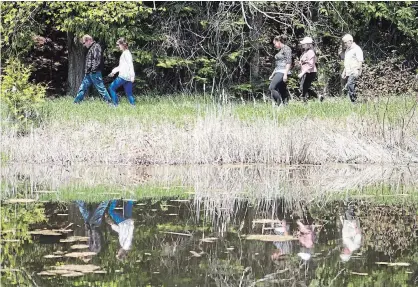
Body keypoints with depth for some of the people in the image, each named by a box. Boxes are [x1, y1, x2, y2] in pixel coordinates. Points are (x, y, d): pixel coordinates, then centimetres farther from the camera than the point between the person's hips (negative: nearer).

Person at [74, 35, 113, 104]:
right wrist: (86, 71, 18)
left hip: (94, 73, -10)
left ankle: (109, 102, -1)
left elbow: (97, 59, -21)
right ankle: (76, 102, 16)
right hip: (88, 73, 10)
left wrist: (93, 69, -22)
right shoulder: (91, 48, 19)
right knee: (82, 88, 11)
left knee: (101, 88, -6)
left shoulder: (96, 47, -11)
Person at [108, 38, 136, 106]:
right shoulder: (124, 53, 21)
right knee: (129, 93, 8)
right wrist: (113, 71, 21)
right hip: (127, 77, 9)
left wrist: (132, 76, -23)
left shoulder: (126, 53, -8)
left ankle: (115, 104, -2)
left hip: (124, 76, -9)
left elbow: (130, 64, -17)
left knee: (111, 88, -2)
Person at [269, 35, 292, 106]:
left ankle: (280, 104, -19)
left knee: (271, 88, -20)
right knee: (282, 92, 4)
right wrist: (272, 75, 26)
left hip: (283, 72, -10)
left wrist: (285, 74, -22)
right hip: (278, 72, 10)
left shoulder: (286, 48, -6)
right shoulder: (280, 51, 21)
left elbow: (289, 62, -14)